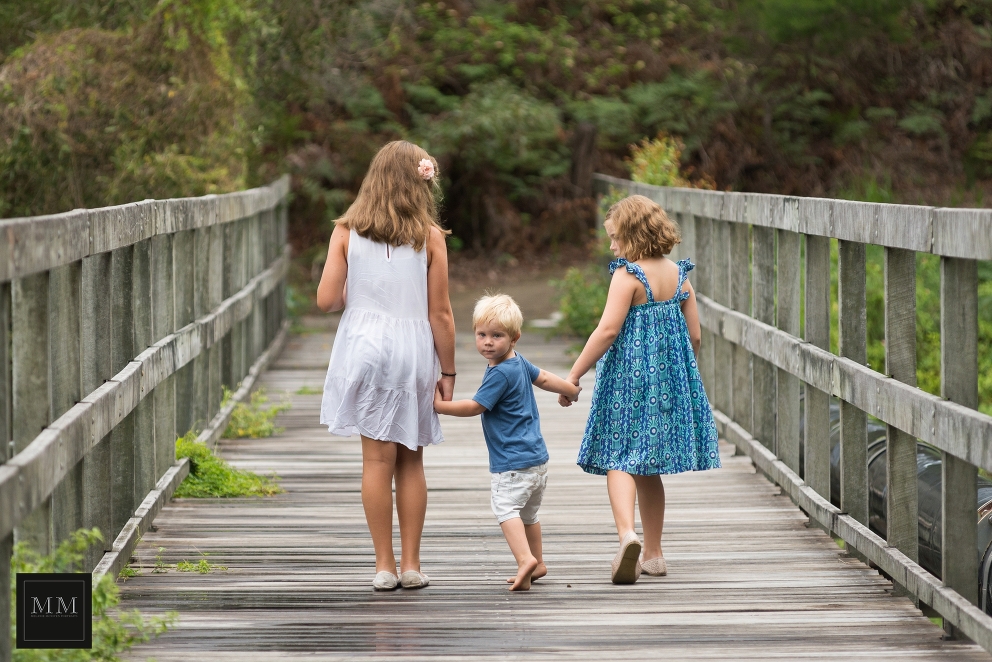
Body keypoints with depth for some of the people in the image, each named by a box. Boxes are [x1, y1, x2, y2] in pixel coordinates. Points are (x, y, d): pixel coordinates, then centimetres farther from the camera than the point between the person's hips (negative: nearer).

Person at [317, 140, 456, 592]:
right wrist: (448, 372, 5)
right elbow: (440, 314, -3)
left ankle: (385, 566, 4)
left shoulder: (347, 232, -1)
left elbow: (326, 300, -4)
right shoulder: (429, 236, -3)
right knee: (411, 461, 11)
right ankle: (411, 565, 12)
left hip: (364, 347, 0)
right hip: (413, 350, 0)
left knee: (378, 458, 4)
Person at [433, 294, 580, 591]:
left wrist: (440, 405, -8)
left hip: (512, 462, -10)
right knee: (528, 513, 22)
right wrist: (570, 389, 44)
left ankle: (525, 558, -34)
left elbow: (474, 407, -15)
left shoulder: (500, 374, -18)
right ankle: (537, 563, 32)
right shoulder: (519, 362, 10)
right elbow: (542, 377, 27)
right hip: (537, 457, 10)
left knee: (506, 508, -18)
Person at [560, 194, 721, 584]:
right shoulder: (678, 274, 7)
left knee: (618, 460, -6)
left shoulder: (628, 275, -12)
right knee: (649, 470, 15)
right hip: (670, 378, 6)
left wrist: (573, 376, -13)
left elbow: (608, 330, -18)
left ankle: (627, 534, -30)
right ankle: (653, 554, 18)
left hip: (629, 375, -6)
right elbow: (694, 336, 9)